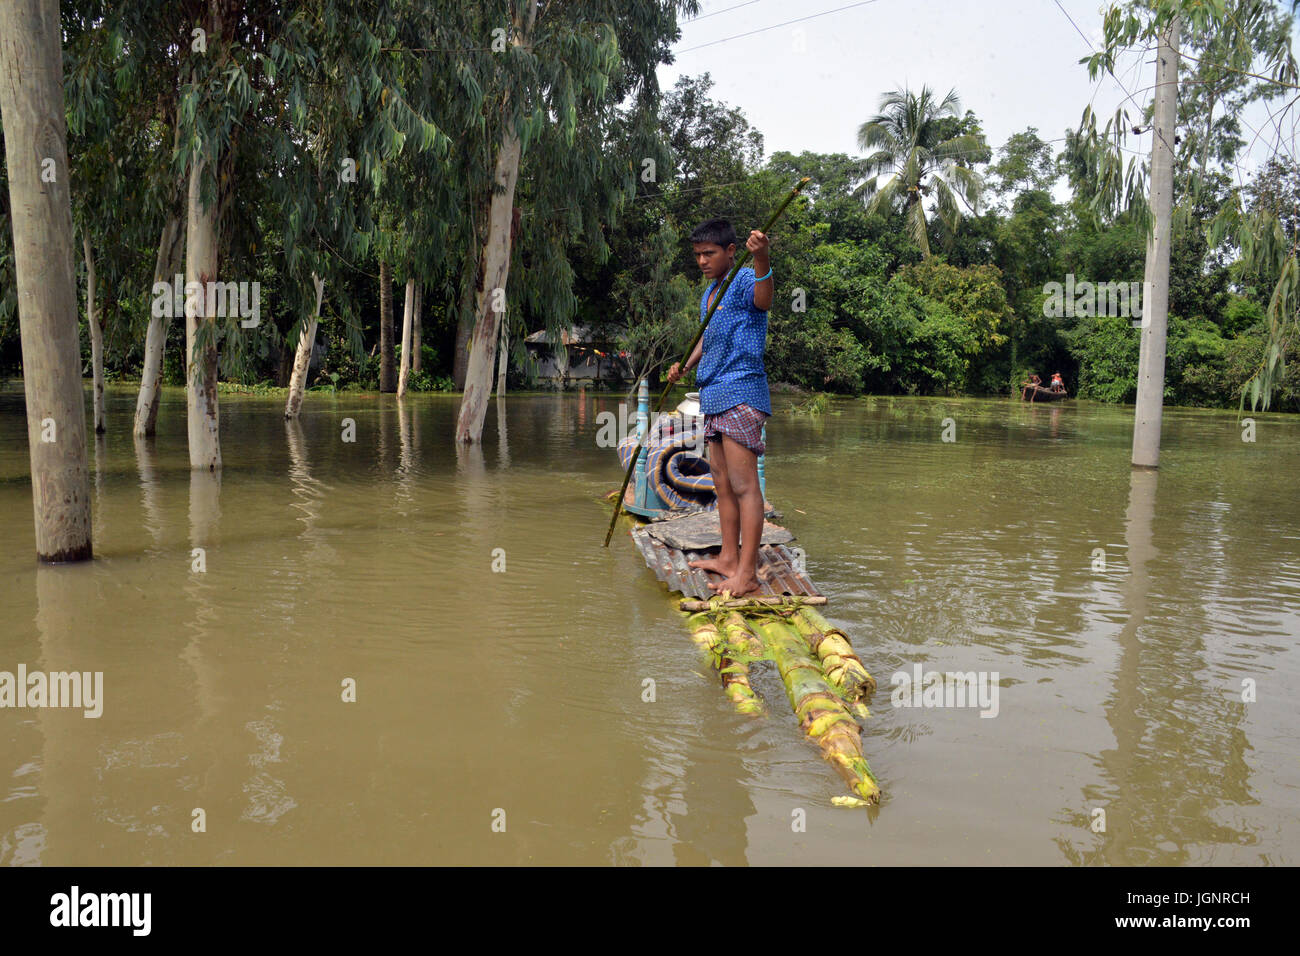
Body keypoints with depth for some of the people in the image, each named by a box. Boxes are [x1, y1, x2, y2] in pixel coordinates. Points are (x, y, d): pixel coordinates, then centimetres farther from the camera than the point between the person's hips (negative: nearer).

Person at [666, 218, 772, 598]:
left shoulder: (744, 280, -8)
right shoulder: (708, 293, 21)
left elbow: (763, 300, -32)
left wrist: (762, 259, -51)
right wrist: (685, 364, 15)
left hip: (740, 393, -10)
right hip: (714, 396, 10)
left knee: (743, 485, -11)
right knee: (722, 483, 13)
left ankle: (747, 573, -11)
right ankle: (728, 557, 23)